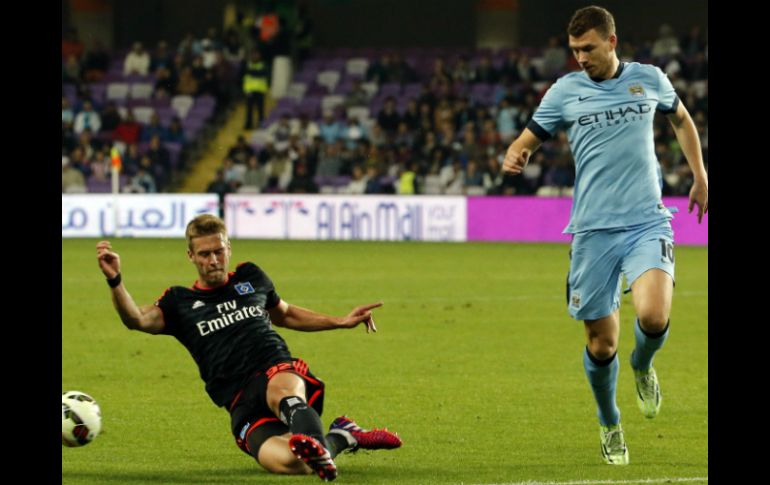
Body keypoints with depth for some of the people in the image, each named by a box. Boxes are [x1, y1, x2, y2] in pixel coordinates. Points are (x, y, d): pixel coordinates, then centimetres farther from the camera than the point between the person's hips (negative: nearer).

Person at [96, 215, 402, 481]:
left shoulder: (250, 277, 22)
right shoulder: (180, 302, 14)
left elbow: (285, 314, 40)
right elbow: (137, 320, -5)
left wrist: (341, 322, 33)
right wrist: (115, 281, -22)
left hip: (280, 371, 1)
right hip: (242, 403, -1)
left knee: (282, 391, -43)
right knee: (283, 461, -34)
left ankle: (315, 446, -69)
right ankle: (341, 438, -8)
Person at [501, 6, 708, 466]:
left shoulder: (649, 79, 6)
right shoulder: (565, 91, 3)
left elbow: (682, 119, 26)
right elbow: (528, 140, 6)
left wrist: (700, 176, 22)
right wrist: (514, 157, -17)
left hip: (647, 224, 0)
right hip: (594, 232, 0)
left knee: (654, 316, -24)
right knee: (601, 343, 2)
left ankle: (643, 365, 12)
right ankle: (610, 425, 28)